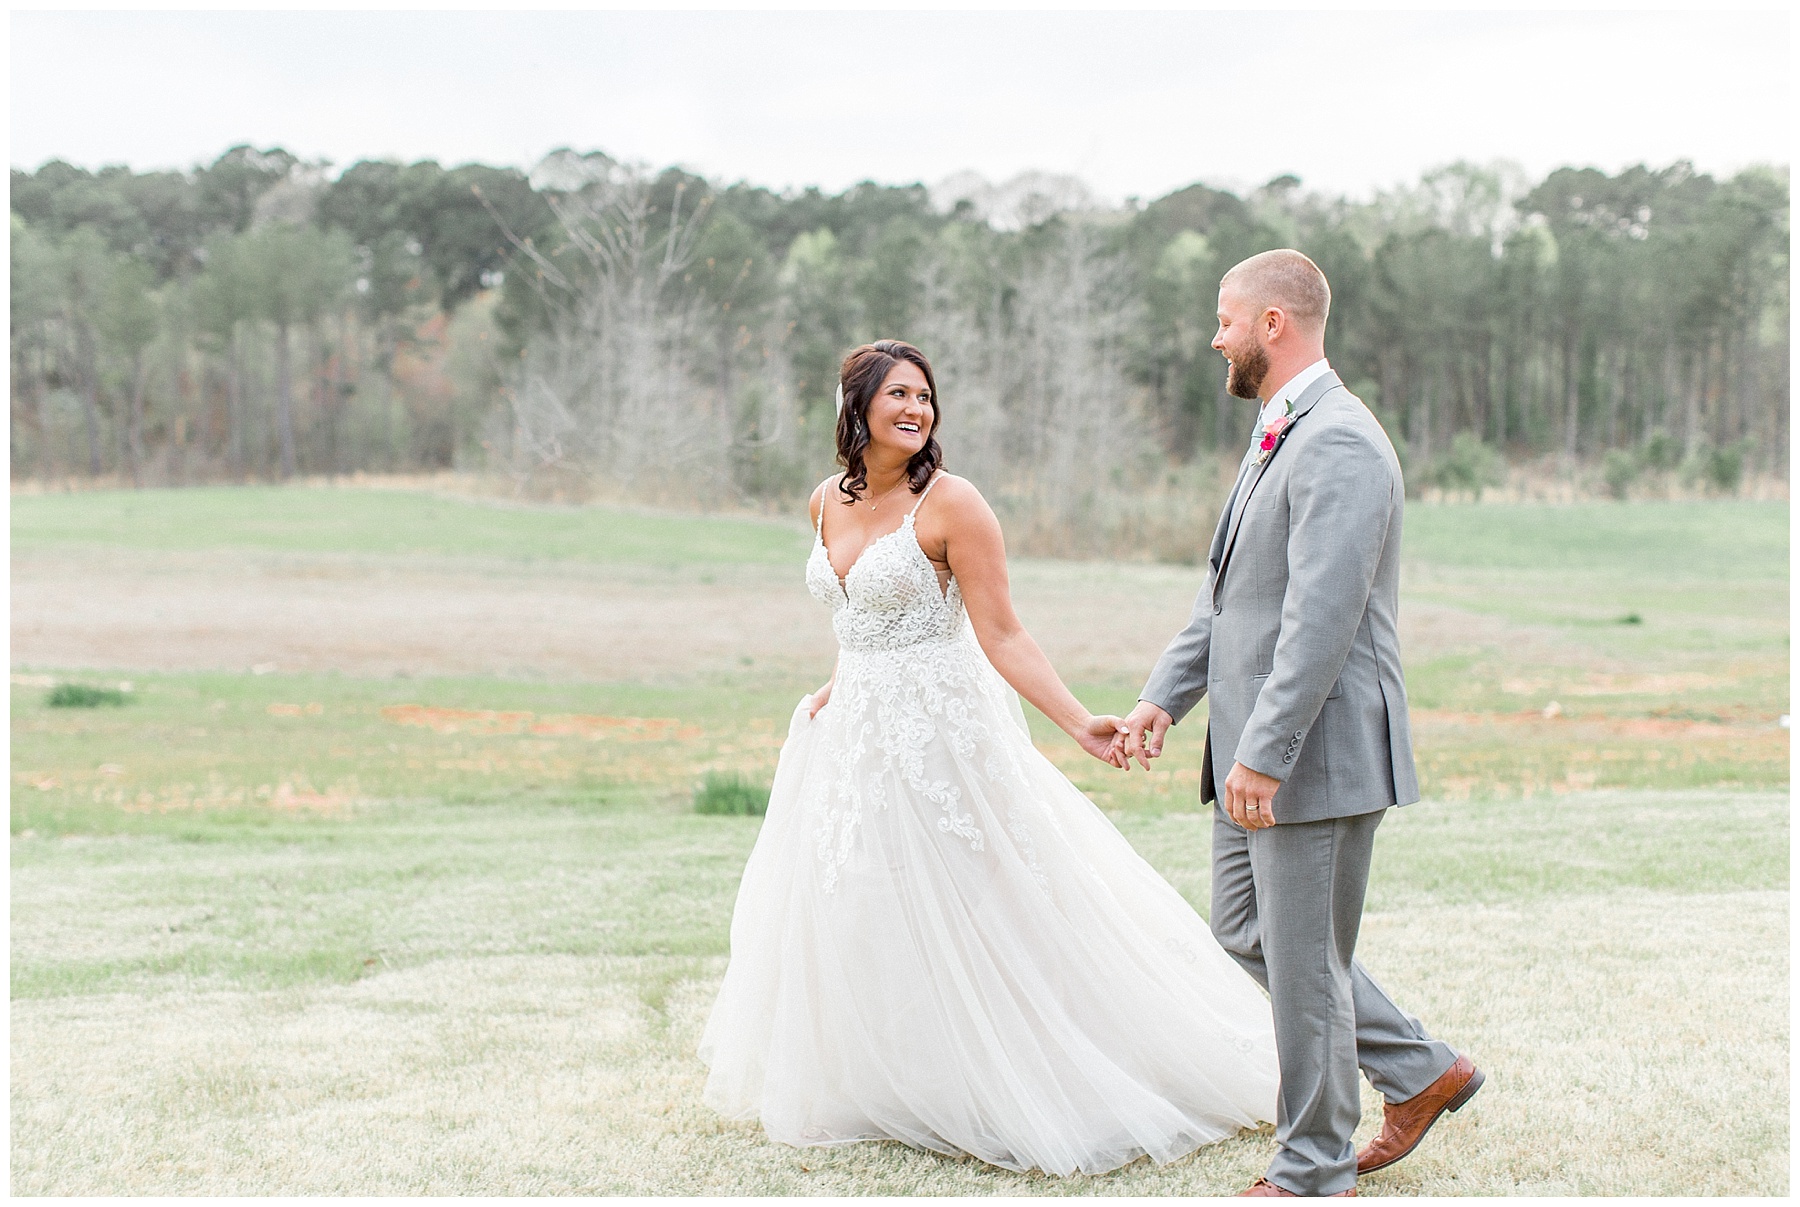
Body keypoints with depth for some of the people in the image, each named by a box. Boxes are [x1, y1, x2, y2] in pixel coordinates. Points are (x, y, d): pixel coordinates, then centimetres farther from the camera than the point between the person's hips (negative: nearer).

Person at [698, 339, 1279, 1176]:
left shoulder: (951, 504, -13)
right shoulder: (828, 503, 7)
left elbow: (1001, 637, -15)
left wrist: (1079, 723, -23)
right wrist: (843, 684, 14)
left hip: (939, 731, -7)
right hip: (856, 733, 7)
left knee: (971, 921, -3)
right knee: (857, 920, 14)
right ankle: (880, 1089, 29)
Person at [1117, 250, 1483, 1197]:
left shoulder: (1339, 445, -19)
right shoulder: (1277, 440, 15)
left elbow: (1321, 619, -25)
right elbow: (1227, 593, 19)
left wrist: (1263, 754, -26)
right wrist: (1163, 696, 11)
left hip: (1316, 756, -10)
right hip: (1255, 751, 11)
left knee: (1305, 960, 1)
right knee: (1245, 931, 18)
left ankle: (1312, 1175, 17)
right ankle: (1420, 1071, 29)